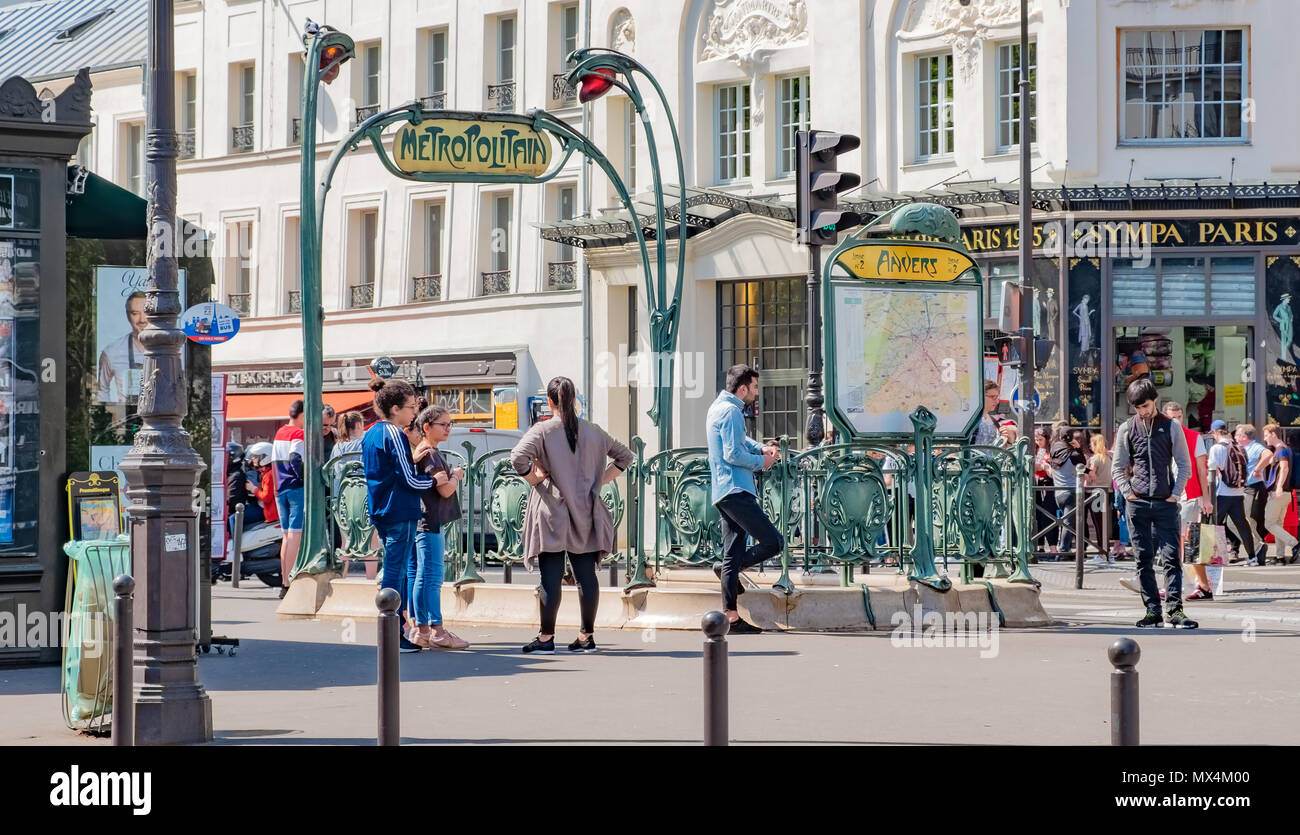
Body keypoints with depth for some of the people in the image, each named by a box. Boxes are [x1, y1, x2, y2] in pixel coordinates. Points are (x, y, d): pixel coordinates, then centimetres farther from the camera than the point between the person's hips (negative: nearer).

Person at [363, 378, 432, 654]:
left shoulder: (370, 433, 12)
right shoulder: (394, 435, -15)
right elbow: (410, 480, -15)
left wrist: (412, 460, 15)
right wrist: (435, 479, -3)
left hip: (381, 513, 9)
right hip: (400, 513, -9)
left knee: (396, 570, 16)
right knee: (396, 572, -6)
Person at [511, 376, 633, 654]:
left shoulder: (542, 430, -8)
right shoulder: (593, 431, 7)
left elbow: (518, 458, -23)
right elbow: (625, 456, 16)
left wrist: (534, 479, -8)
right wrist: (600, 481, 13)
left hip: (552, 514, -4)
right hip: (585, 514, 4)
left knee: (550, 576, -2)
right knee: (586, 574, 6)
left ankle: (546, 637, 0)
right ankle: (587, 636, 9)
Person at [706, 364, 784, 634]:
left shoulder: (719, 407, 21)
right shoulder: (730, 411, -11)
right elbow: (733, 454, -19)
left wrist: (761, 447, 13)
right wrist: (761, 462, -4)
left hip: (724, 493, 11)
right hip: (735, 490, -11)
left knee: (734, 554, 8)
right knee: (773, 542, -12)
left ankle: (731, 617, 6)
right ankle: (729, 569, -3)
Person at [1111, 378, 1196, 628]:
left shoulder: (1171, 427, 5)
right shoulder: (1127, 429, 8)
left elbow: (1184, 465, 7)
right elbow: (1117, 467, 13)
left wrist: (1175, 494, -3)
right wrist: (1127, 492, 0)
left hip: (1165, 503, -2)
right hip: (1137, 503, 2)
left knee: (1171, 558, -7)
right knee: (1144, 560, 3)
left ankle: (1174, 609, -8)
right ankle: (1152, 611, 7)